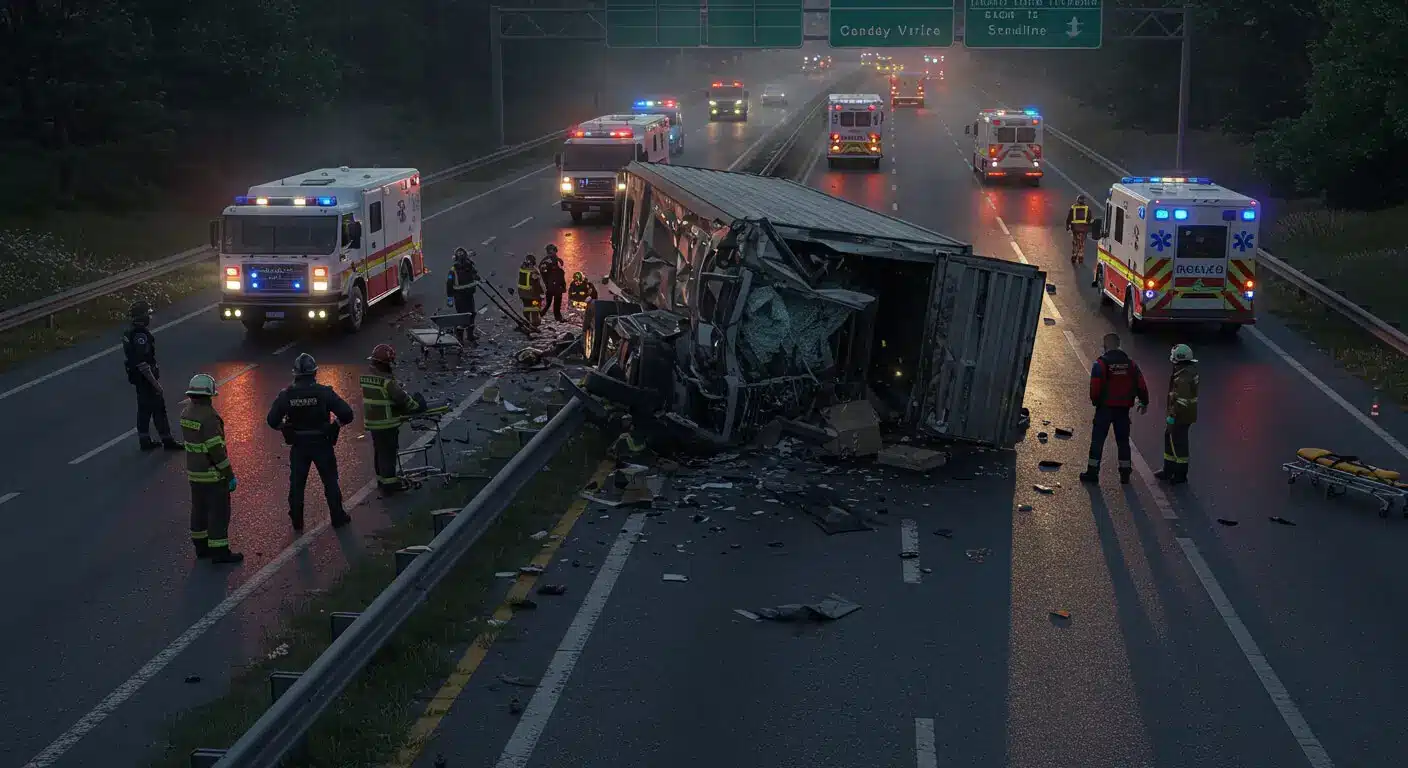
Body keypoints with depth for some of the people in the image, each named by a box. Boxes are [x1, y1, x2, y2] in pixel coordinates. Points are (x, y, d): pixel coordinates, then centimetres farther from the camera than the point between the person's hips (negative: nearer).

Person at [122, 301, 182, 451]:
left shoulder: (129, 333, 6)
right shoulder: (141, 336, -26)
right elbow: (142, 364, -28)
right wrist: (155, 383, -24)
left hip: (137, 377, 10)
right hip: (146, 377, -10)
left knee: (144, 409, 16)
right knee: (158, 409, 0)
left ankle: (145, 440, 23)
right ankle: (167, 440, 8)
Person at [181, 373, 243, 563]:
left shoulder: (186, 413, 2)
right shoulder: (208, 417, -25)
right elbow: (217, 450, -24)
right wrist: (230, 476, -17)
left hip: (194, 472, 9)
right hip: (212, 474, -9)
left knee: (200, 509, 18)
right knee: (219, 512, 1)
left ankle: (201, 546, 29)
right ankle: (219, 552, 5)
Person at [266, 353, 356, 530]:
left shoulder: (286, 395, -10)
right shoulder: (323, 392, -16)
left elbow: (272, 420, -6)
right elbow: (347, 414, -19)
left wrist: (285, 428, 13)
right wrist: (337, 424, 2)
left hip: (298, 446, 2)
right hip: (322, 444, -1)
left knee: (296, 484, 16)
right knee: (330, 482, 14)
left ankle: (297, 521, 24)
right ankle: (338, 517, 21)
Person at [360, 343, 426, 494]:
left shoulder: (366, 377, 4)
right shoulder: (387, 381, -22)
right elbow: (402, 398, -19)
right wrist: (417, 405, -2)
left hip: (372, 421, 8)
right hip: (387, 423, -8)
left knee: (378, 451, 19)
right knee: (389, 452, 1)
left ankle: (381, 479, 31)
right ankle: (389, 483, 7)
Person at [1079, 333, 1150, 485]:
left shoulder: (1101, 363, -11)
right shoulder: (1130, 363, 3)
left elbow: (1095, 386, -15)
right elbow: (1141, 385, 4)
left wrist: (1095, 401, 2)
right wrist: (1144, 402, 16)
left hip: (1105, 408, -4)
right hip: (1124, 408, 4)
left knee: (1098, 439, 3)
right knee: (1123, 440, 12)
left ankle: (1093, 471, 4)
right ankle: (1125, 473, 15)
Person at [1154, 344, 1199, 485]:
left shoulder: (1183, 377, -26)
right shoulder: (1190, 371, 7)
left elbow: (1181, 400, -28)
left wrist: (1171, 416, -22)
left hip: (1180, 416, -10)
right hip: (1186, 415, 10)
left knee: (1178, 444, 2)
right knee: (1170, 439, 20)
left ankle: (1180, 475, 13)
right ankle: (1168, 471, 30)